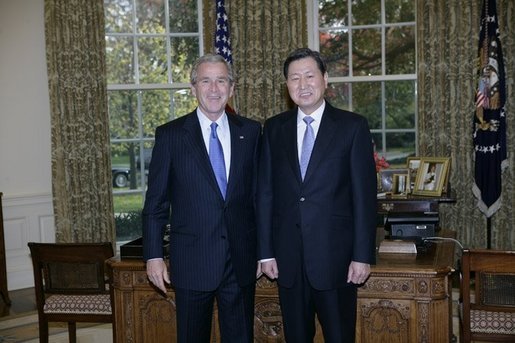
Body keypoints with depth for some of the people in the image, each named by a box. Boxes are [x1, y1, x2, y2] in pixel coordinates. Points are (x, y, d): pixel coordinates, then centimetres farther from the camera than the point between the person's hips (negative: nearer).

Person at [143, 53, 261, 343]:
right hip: (192, 259, -2)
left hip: (242, 258, 2)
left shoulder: (251, 132, 4)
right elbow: (156, 202, -1)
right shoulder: (170, 134, -2)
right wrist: (154, 255, -4)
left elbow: (259, 192, 7)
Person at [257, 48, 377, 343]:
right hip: (288, 257, 3)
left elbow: (365, 195, -5)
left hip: (336, 254, -2)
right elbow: (265, 193, 6)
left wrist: (363, 255, -8)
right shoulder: (274, 128, 7)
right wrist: (265, 251, 3)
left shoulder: (353, 126, -2)